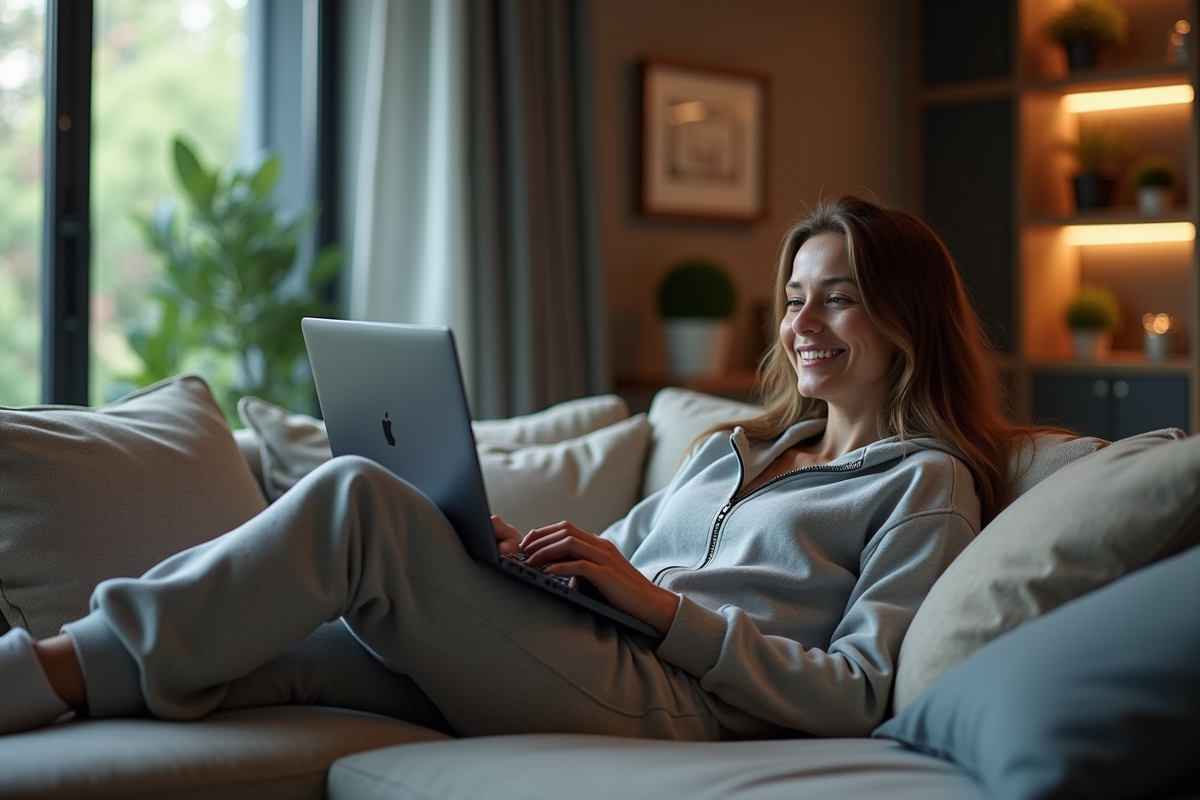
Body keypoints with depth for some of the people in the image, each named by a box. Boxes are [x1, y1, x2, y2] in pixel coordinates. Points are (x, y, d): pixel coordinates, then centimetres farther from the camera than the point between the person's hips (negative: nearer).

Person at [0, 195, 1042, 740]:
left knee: (360, 498, -21)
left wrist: (657, 601, -12)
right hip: (587, 665, 7)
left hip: (678, 697, -7)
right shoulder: (737, 449, 30)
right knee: (290, 637, -16)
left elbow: (856, 696, -5)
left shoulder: (925, 482, 8)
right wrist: (513, 553, 3)